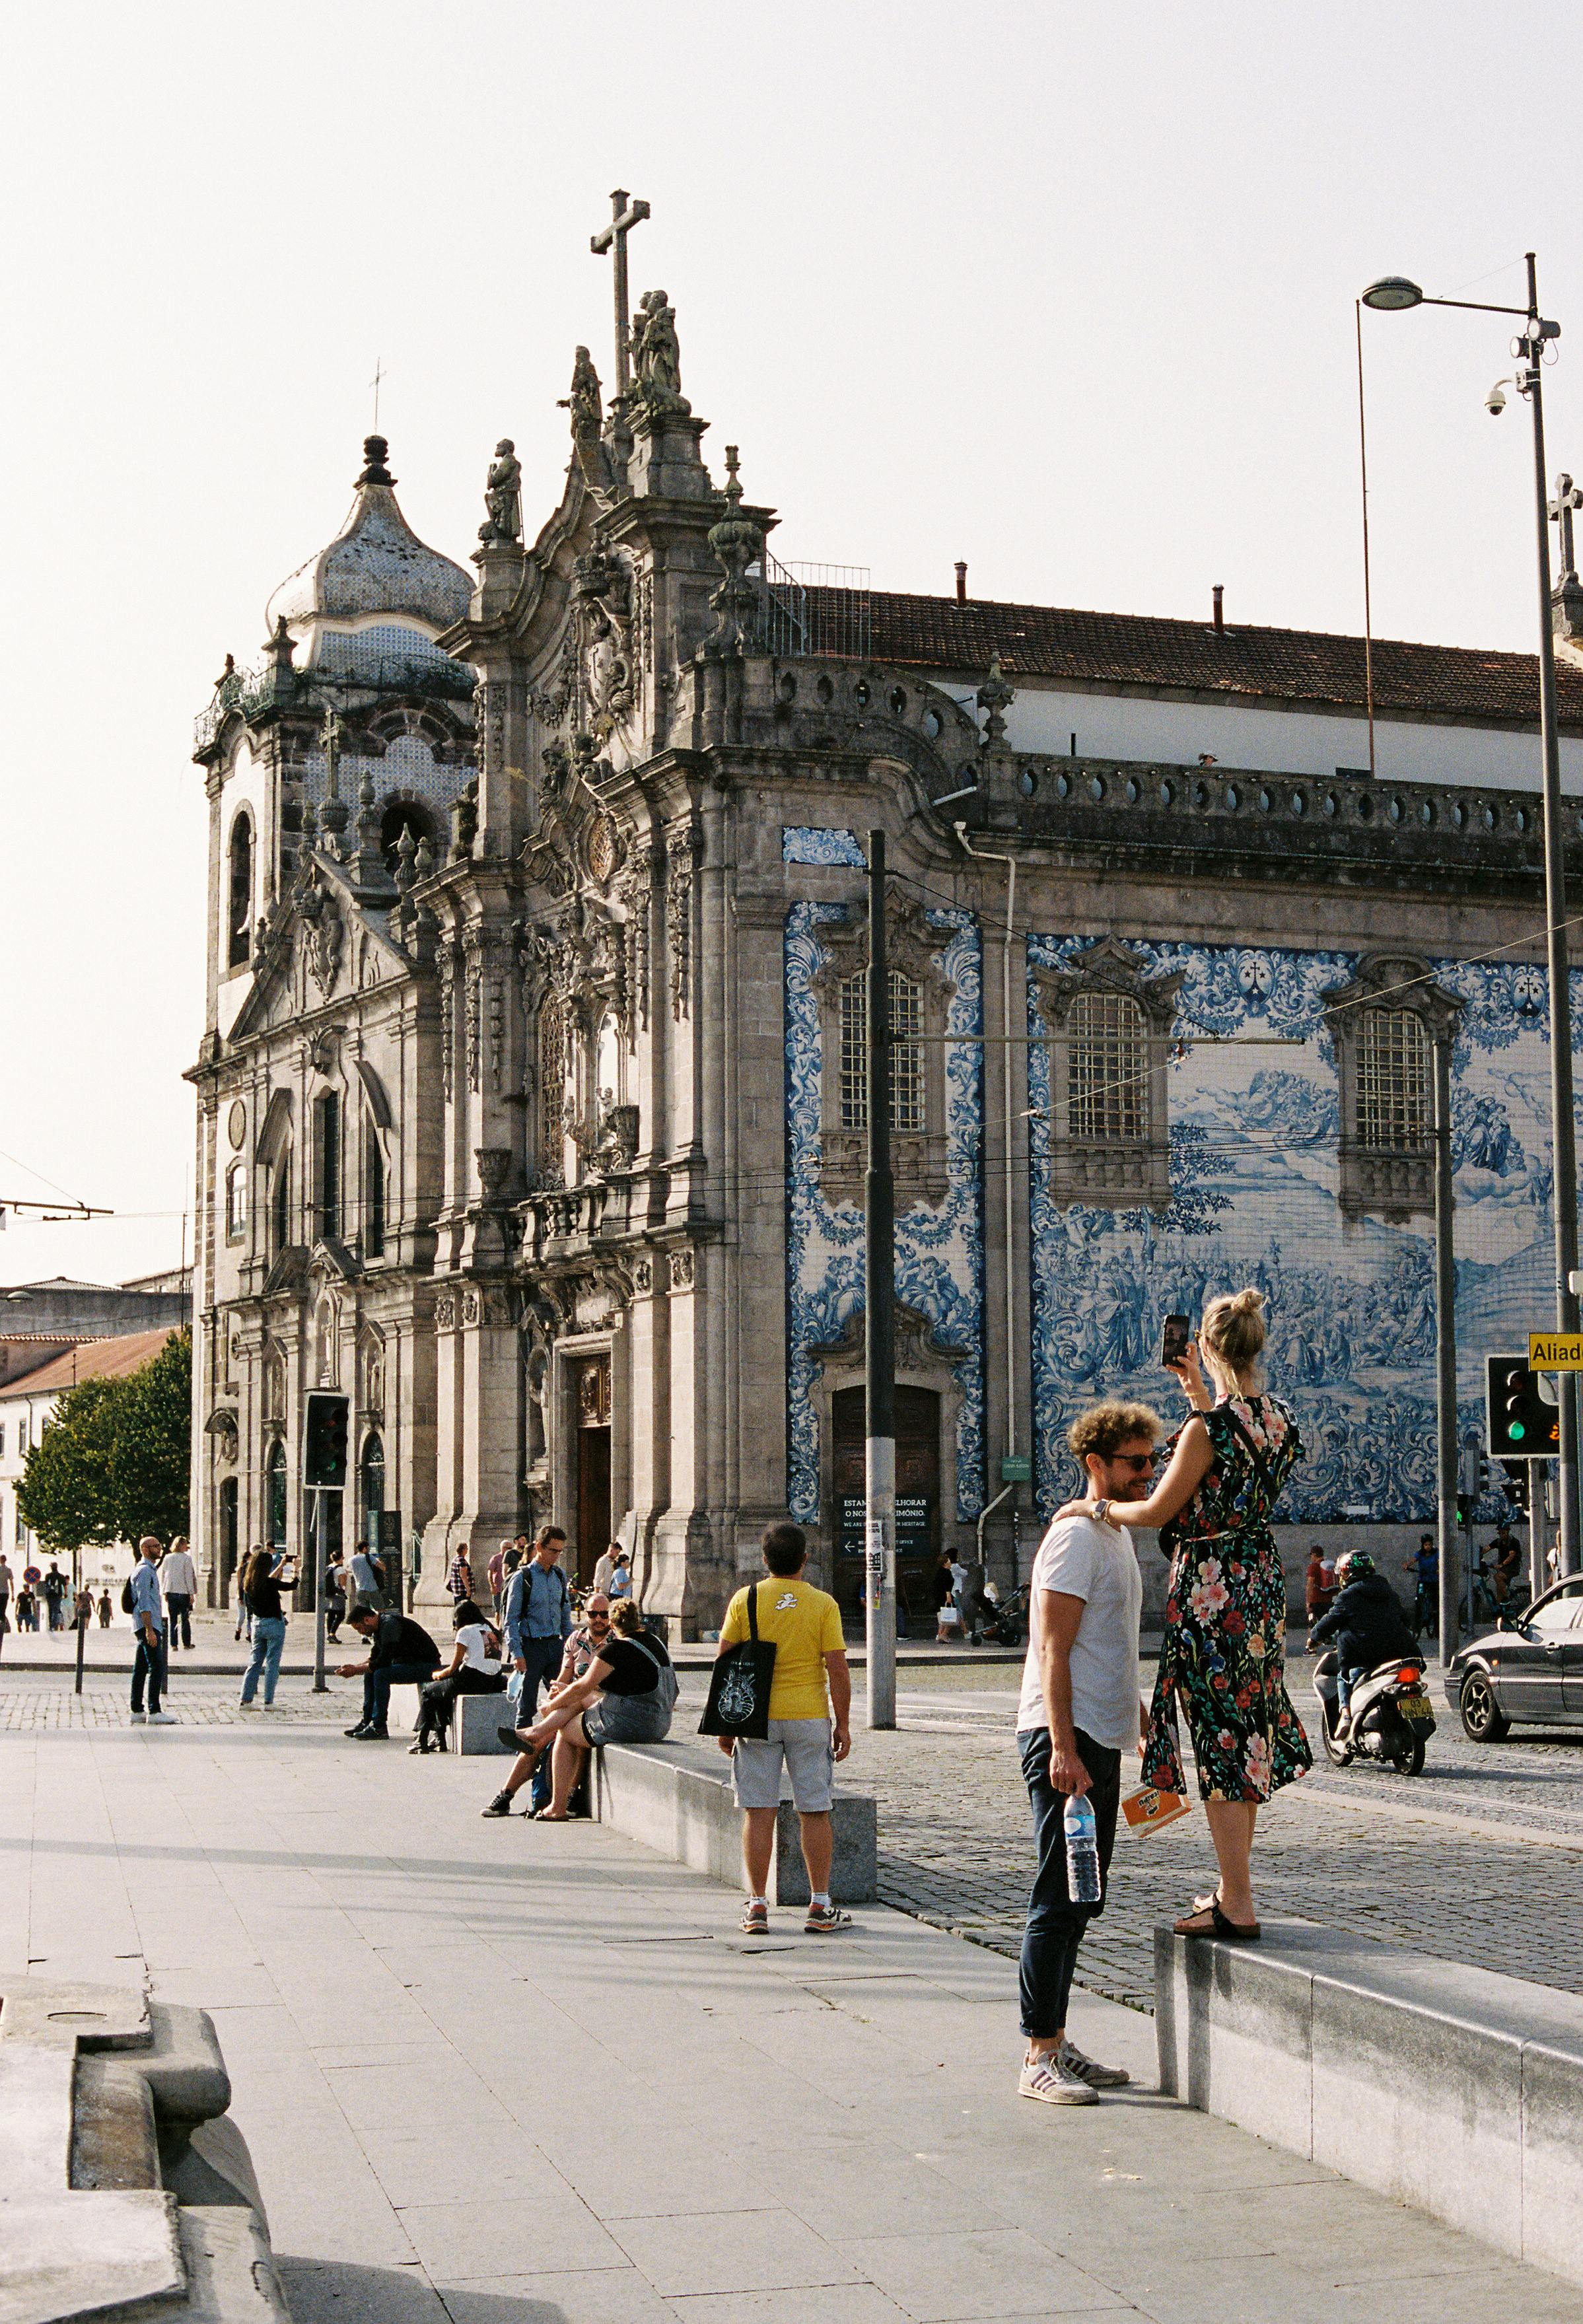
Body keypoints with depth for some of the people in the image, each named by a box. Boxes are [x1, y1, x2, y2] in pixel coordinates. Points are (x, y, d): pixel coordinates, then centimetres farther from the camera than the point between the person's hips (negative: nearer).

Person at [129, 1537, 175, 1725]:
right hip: (148, 1625, -11)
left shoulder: (150, 1570, 21)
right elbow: (144, 1603, -18)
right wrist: (150, 1630, -23)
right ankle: (154, 1712, -17)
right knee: (156, 1667, -14)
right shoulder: (144, 1571, -12)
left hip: (150, 1626, 11)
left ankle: (137, 1711, 11)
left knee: (140, 1669, 9)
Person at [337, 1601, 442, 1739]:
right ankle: (367, 1721, 10)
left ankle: (379, 1728, -21)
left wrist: (355, 1669, -16)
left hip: (427, 1665, -11)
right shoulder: (379, 1627, 11)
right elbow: (374, 1659, 18)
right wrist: (352, 1668, 2)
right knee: (370, 1674, 7)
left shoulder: (390, 1625, -21)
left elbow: (384, 1662, -24)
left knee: (381, 1674, -25)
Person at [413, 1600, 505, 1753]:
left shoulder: (465, 1631, -5)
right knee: (440, 1690, 29)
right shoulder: (491, 1630, 16)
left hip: (471, 1681, -8)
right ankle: (439, 1739, 28)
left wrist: (438, 1675, 16)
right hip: (491, 1682, 8)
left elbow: (453, 1668, -4)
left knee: (428, 1692, 12)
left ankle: (422, 1742, 11)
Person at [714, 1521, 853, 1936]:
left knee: (759, 1812, 4)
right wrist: (843, 1723, 2)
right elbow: (837, 1669, -6)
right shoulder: (823, 1604, -3)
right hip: (809, 1716, -1)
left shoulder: (744, 1600, -1)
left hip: (756, 1717, 1)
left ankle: (757, 1906, 5)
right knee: (815, 1812, 7)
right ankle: (820, 1907, 9)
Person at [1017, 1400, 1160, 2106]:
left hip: (1101, 1738, 10)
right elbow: (1053, 1652, -18)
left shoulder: (1117, 1534, 17)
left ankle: (1056, 2045, 19)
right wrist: (1063, 1748, -23)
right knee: (1059, 1901, -8)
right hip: (1066, 1736, -10)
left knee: (1079, 1899, 12)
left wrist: (1143, 1724, 26)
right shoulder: (1076, 1536, -13)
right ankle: (1038, 2057, -5)